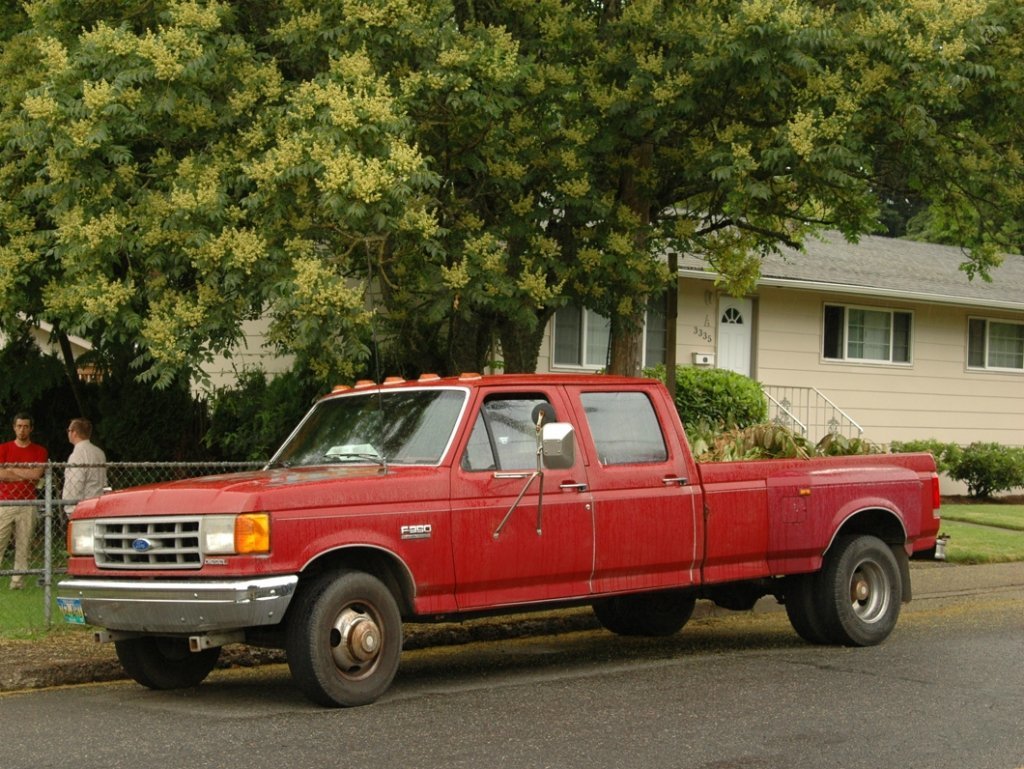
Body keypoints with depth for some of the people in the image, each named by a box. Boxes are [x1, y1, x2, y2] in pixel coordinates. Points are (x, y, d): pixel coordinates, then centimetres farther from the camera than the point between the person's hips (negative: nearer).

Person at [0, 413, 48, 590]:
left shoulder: (39, 451, 9)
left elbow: (37, 473, -8)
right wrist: (26, 474, -7)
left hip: (28, 505, 0)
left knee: (23, 545, -1)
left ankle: (17, 581, 1)